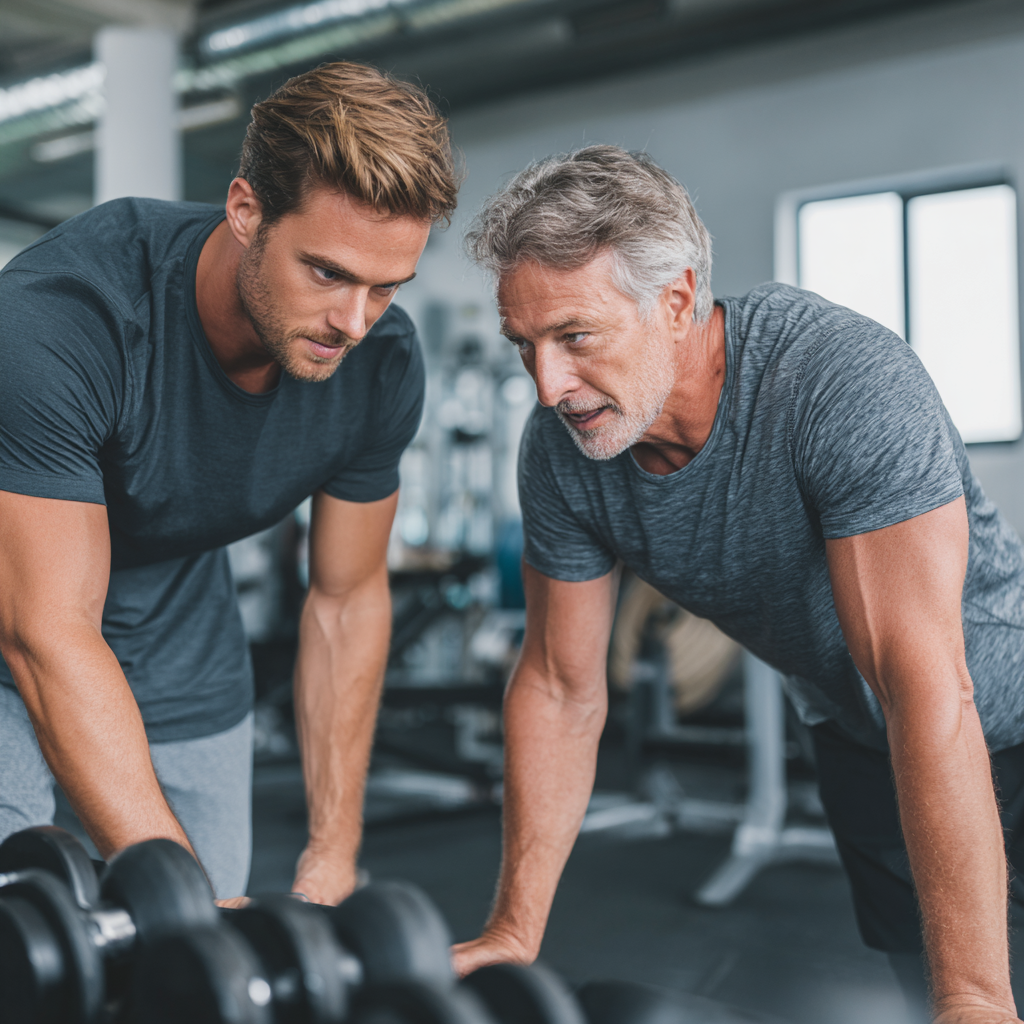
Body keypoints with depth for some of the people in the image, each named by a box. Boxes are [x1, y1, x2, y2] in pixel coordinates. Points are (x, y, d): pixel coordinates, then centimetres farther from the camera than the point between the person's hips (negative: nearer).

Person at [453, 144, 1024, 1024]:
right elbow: (561, 690, -7)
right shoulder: (561, 452, -17)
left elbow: (925, 686, -38)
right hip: (858, 741, 5)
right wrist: (515, 932, -7)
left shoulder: (849, 383, -35)